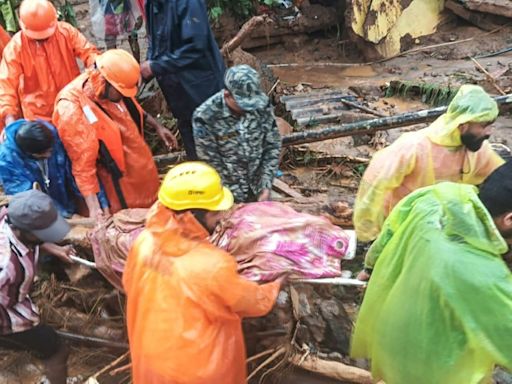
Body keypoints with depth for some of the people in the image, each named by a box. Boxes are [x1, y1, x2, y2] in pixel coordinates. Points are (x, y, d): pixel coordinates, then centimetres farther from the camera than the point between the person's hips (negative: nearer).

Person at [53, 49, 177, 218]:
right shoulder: (71, 111, -29)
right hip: (118, 187, -7)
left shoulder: (112, 88, -9)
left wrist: (157, 126, 16)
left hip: (141, 170, 7)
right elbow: (82, 162, -28)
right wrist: (93, 207, -29)